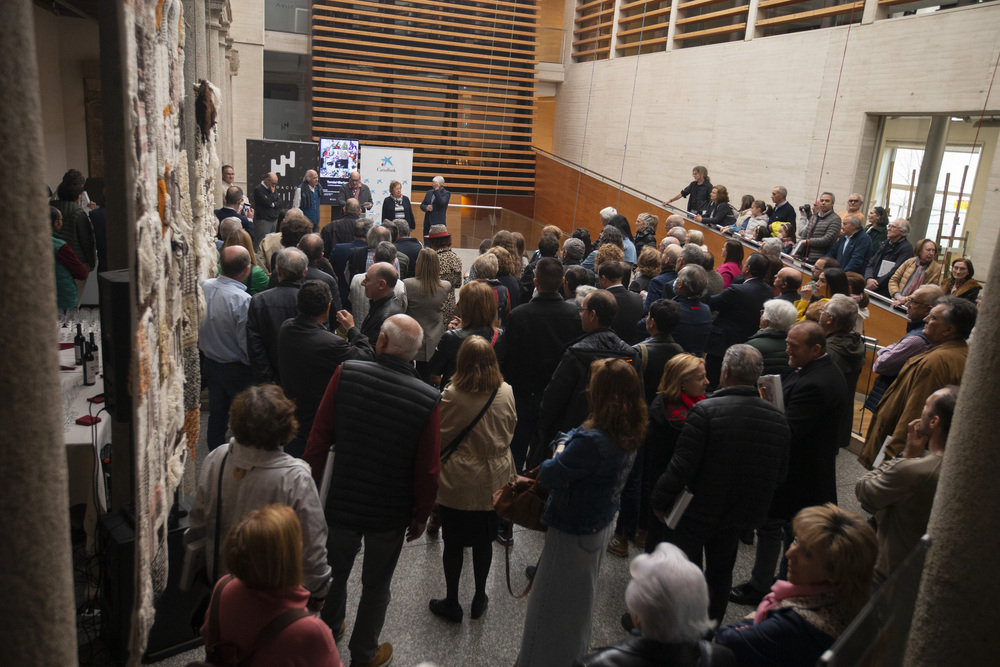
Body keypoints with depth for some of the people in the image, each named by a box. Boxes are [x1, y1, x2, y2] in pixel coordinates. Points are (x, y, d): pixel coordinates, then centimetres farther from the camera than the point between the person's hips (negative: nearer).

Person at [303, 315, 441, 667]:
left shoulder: (345, 374, -19)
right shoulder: (428, 400, -22)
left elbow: (318, 439, -12)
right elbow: (428, 470, -15)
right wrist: (421, 515, 2)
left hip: (341, 501, 2)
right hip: (391, 512, -1)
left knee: (335, 570, 27)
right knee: (376, 585, 20)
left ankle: (329, 627, 53)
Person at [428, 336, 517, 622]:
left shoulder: (451, 394, -20)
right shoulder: (506, 392, -9)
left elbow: (440, 438, -10)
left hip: (457, 483, -3)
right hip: (493, 482, 4)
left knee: (454, 543, 13)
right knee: (484, 541, 19)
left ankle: (452, 602, 26)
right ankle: (479, 598, 35)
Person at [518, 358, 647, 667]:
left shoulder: (592, 441, -36)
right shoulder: (630, 435, -7)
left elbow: (548, 475, -26)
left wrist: (557, 456, -7)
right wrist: (566, 456, -15)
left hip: (572, 534, -9)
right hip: (600, 526, 9)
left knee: (553, 606, 13)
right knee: (579, 599, 31)